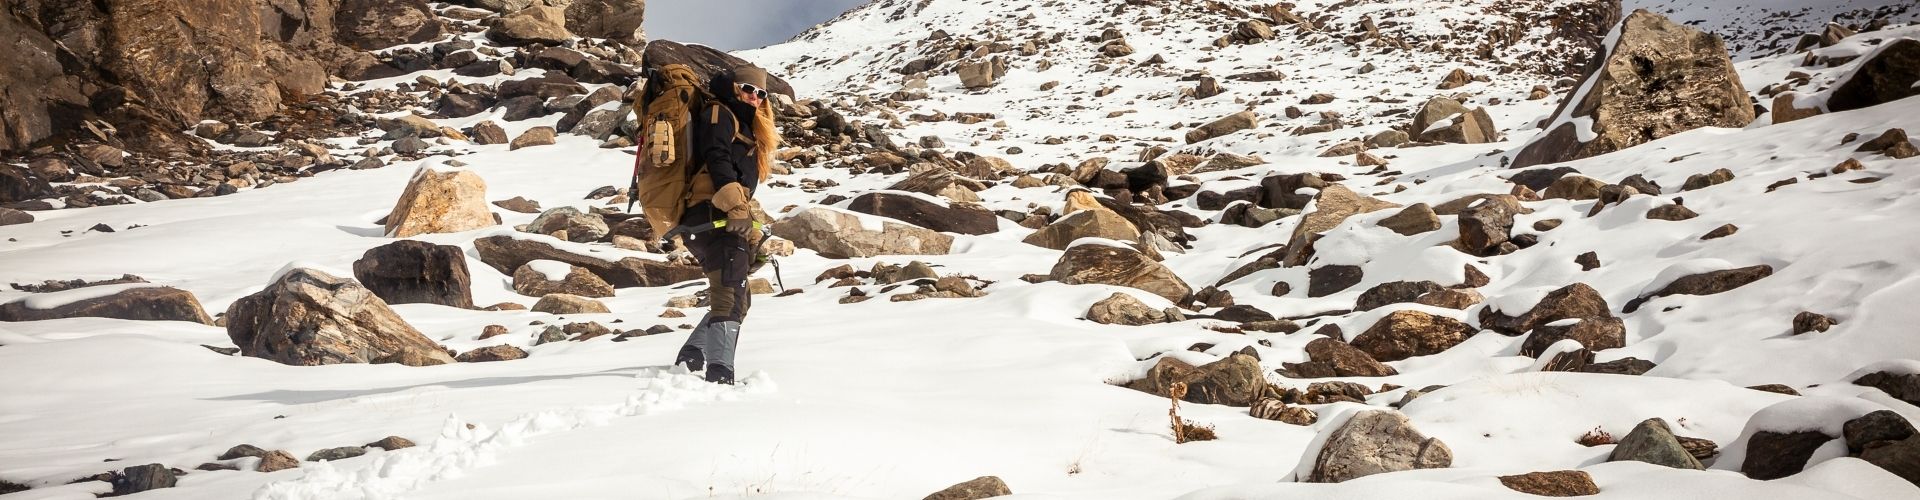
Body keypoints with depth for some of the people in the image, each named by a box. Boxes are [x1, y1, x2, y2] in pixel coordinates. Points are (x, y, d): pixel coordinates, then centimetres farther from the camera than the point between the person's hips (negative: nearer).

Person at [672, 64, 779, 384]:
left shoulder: (745, 127, 32)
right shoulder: (719, 113, 4)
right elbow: (716, 160, -14)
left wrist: (751, 237, 28)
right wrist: (736, 207, -25)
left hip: (727, 220, 10)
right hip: (714, 216, -10)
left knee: (736, 299, 15)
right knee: (730, 296, -22)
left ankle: (690, 359, 22)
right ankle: (720, 371, -32)